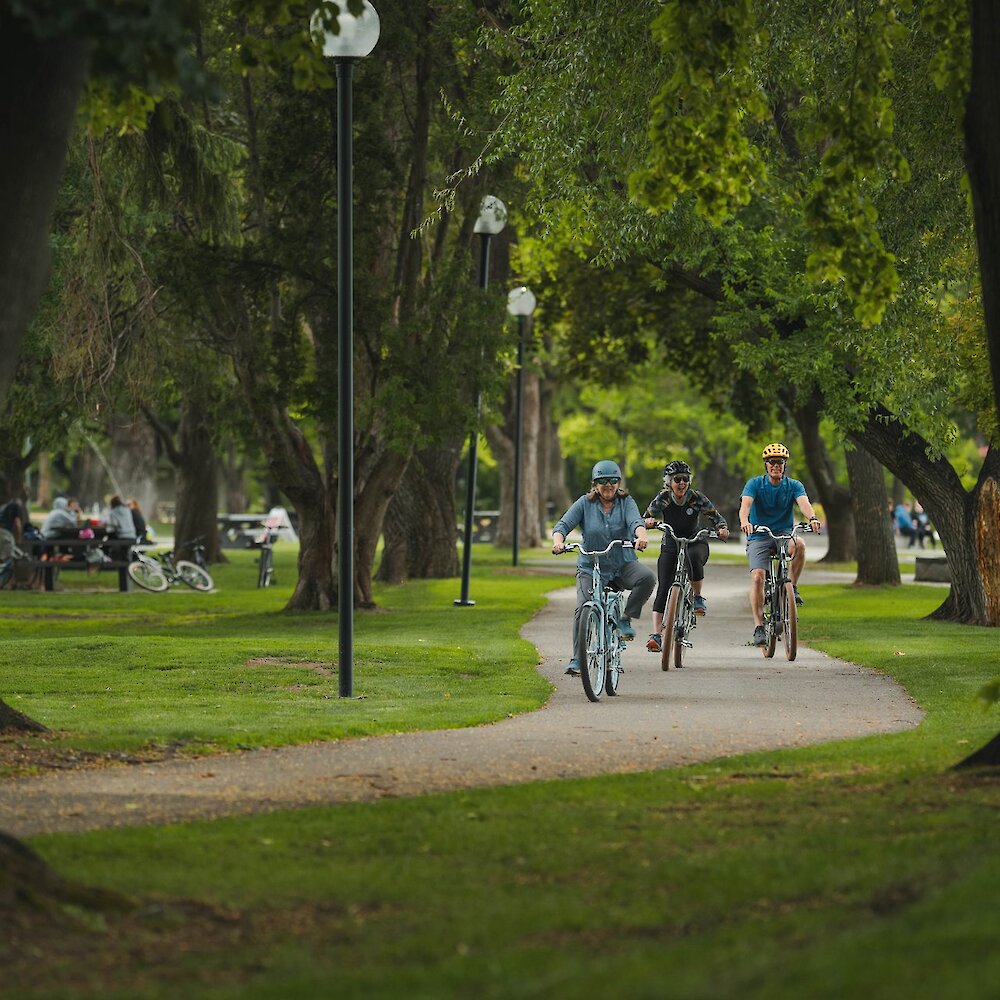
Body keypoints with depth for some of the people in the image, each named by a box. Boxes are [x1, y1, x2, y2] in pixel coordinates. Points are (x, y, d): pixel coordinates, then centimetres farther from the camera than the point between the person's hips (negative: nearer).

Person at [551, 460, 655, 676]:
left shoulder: (626, 502, 1)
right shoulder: (585, 503, -1)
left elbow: (635, 521, -17)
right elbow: (563, 525, -8)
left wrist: (641, 536, -41)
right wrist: (558, 542, -31)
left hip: (623, 565, 1)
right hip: (590, 567, -1)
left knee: (647, 577, -28)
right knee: (582, 610, -18)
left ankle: (626, 618, -8)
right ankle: (576, 660, -8)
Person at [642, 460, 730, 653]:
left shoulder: (696, 498, -13)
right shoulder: (663, 498, -10)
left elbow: (716, 516, -12)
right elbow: (647, 517, -11)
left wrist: (722, 529, -33)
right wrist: (649, 521, -35)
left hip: (695, 543, -1)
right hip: (670, 545, 1)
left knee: (694, 557, -39)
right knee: (663, 590, -12)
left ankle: (698, 598, -17)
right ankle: (656, 636, -13)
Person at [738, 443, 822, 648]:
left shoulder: (794, 485, 1)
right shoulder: (755, 484, -3)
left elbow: (803, 502, -18)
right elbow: (745, 503, -20)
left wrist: (812, 518, -42)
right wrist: (744, 521, -44)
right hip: (758, 537, -1)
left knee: (800, 544, -33)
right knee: (757, 577, -21)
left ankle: (792, 586, -12)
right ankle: (759, 627, -16)